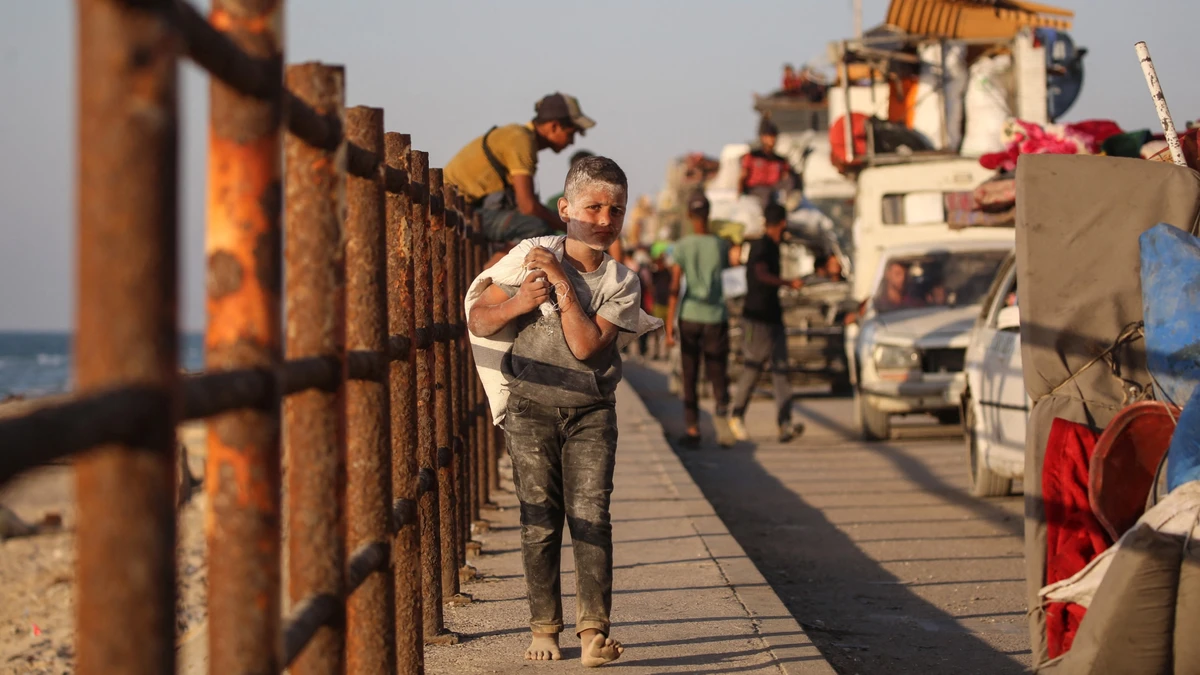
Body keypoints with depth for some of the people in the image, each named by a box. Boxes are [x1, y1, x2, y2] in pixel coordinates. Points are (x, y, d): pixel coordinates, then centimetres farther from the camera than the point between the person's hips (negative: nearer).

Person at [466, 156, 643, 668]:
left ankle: (593, 629, -9)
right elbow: (478, 321, 0)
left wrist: (563, 285, -20)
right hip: (532, 408, 0)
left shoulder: (620, 282, -3)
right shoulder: (531, 259, -2)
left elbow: (586, 345, -16)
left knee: (590, 514, -9)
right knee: (539, 520, 1)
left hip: (591, 412, 0)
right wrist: (518, 304, -19)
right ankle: (544, 627, 10)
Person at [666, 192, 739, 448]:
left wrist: (669, 325, -5)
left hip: (689, 317, -1)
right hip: (716, 317, 1)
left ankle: (693, 429, 5)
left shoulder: (682, 246, -3)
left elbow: (675, 287, -7)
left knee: (689, 377, 6)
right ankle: (722, 408, -17)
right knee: (717, 372, 10)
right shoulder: (722, 245, 1)